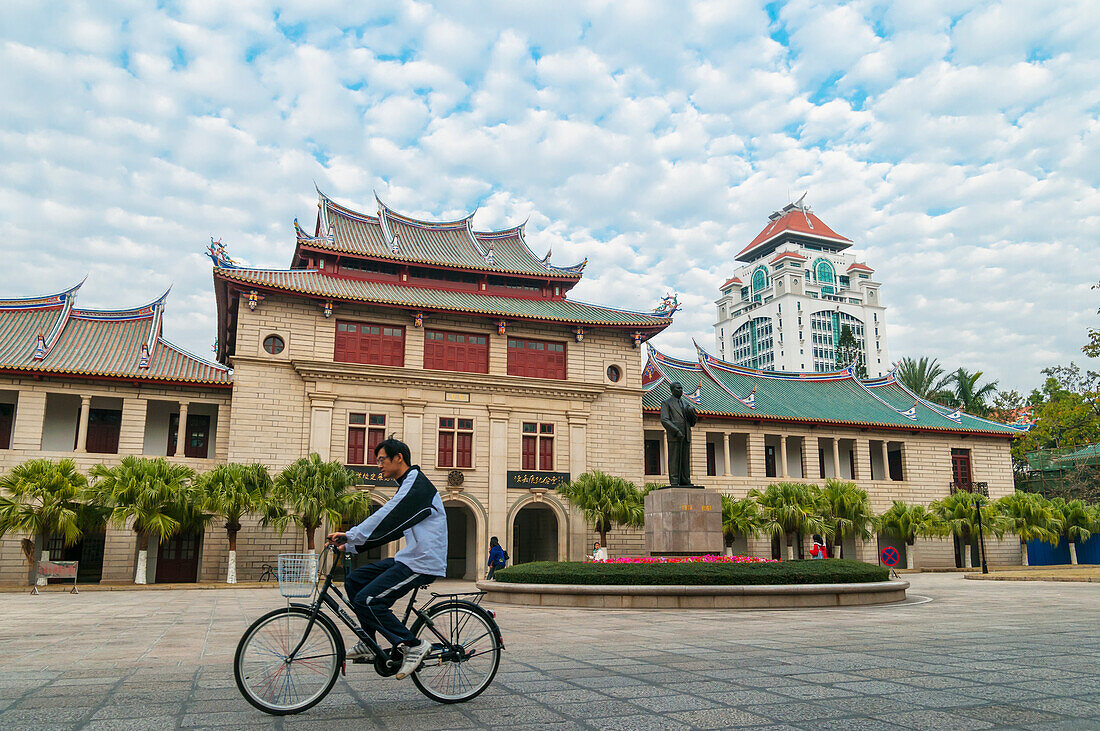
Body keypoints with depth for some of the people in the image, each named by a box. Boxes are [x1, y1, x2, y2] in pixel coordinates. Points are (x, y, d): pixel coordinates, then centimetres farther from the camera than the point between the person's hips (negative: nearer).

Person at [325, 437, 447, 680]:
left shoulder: (417, 484, -12)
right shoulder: (408, 485, 20)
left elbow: (388, 519, -24)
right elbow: (387, 526, 20)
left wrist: (350, 536, -26)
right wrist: (350, 545, 15)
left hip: (423, 563, -10)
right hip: (409, 558, 10)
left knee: (368, 600, -16)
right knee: (354, 580, 8)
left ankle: (413, 644, -6)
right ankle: (368, 645, 14)